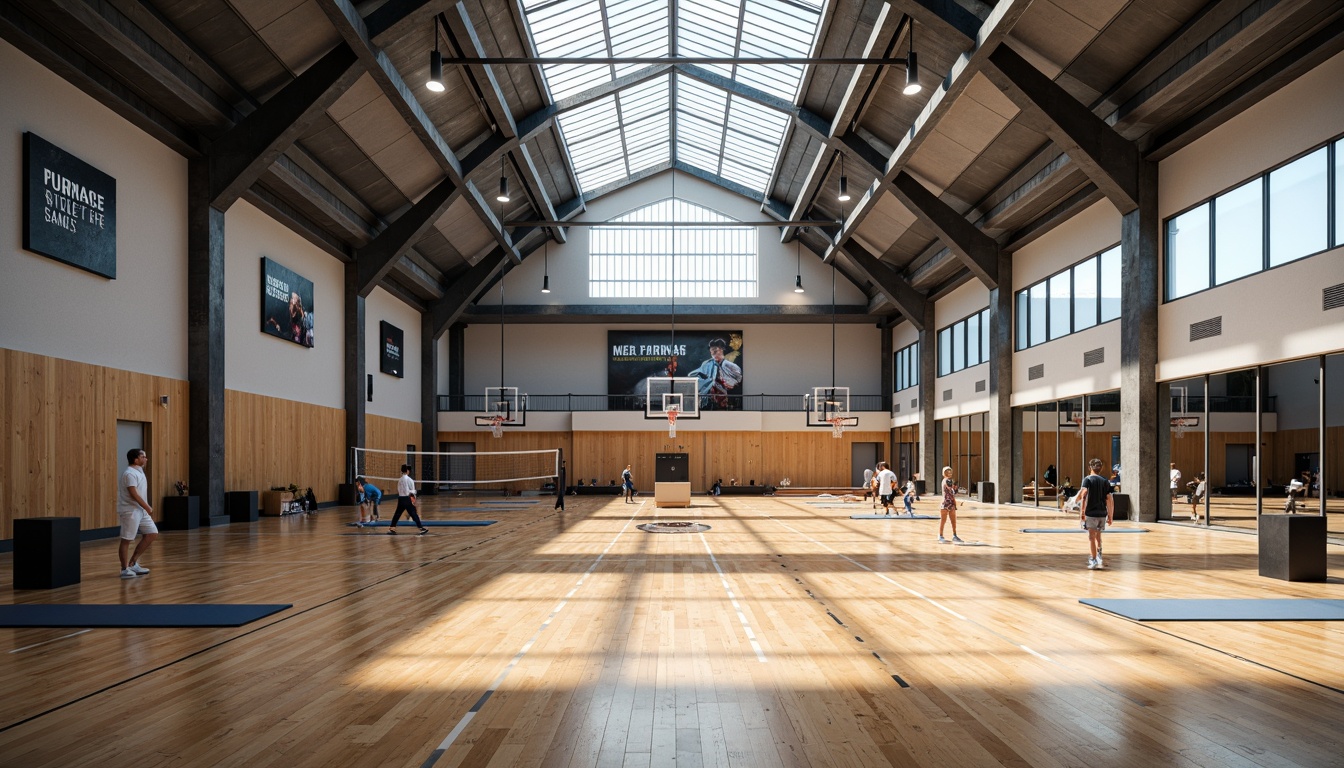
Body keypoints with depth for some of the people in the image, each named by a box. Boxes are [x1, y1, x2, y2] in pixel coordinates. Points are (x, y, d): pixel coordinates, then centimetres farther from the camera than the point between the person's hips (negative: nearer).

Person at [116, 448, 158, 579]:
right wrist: (148, 508, -15)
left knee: (152, 534, 8)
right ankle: (125, 569, 7)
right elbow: (134, 494, -21)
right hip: (130, 512, -10)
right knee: (126, 540, -1)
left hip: (141, 511, 10)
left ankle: (133, 563, 16)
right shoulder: (129, 473, -15)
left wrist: (147, 508, 14)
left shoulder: (138, 471, 15)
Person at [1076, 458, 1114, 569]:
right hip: (1102, 513, 4)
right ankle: (1099, 558, 14)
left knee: (1091, 537, 1)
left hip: (1091, 513, -4)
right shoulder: (1105, 481, 10)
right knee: (1098, 536, 21)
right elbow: (1110, 499, 7)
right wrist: (1110, 516, 11)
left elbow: (1084, 494, -18)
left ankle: (1093, 561, -2)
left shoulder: (1088, 479, -2)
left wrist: (1082, 510, -17)